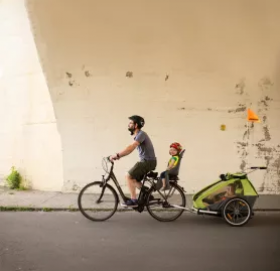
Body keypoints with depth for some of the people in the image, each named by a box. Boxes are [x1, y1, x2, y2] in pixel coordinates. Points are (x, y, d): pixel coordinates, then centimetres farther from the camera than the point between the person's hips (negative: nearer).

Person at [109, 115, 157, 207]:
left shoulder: (141, 134, -16)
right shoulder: (137, 135, 16)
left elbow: (131, 148, -30)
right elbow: (129, 149, 15)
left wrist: (117, 155, -34)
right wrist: (118, 155, 4)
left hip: (148, 161, -10)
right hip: (146, 161, 10)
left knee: (128, 176, -13)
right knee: (134, 179, 16)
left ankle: (133, 200, -9)